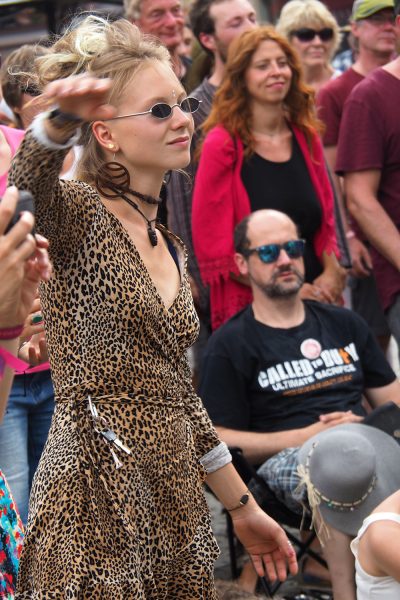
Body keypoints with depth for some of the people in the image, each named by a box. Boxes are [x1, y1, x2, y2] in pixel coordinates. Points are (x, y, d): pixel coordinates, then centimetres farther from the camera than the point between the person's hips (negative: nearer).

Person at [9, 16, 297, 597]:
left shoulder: (168, 249, 15)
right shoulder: (81, 215, -6)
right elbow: (31, 183, -31)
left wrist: (243, 508, 23)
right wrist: (62, 119, -52)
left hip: (173, 500, 7)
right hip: (95, 507, -7)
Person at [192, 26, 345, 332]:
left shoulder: (306, 138, 10)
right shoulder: (222, 145, -6)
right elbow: (212, 243, -9)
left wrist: (331, 274, -3)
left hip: (315, 298, 5)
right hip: (247, 306, -5)